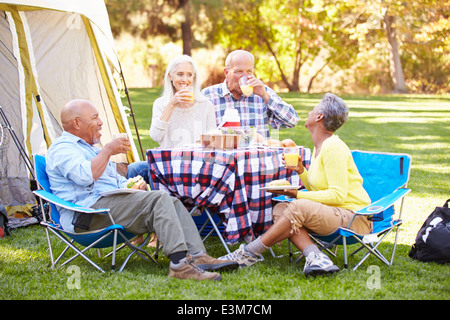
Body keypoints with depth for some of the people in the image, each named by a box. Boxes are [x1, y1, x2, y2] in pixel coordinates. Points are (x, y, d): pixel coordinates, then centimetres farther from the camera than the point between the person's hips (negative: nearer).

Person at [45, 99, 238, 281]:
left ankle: (198, 257, -14)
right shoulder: (62, 149, -4)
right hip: (87, 214, -10)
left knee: (171, 202, -2)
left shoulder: (88, 147, 30)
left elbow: (115, 179, 34)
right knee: (158, 199, -24)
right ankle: (179, 265, -34)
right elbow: (85, 176, -24)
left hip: (111, 202, 10)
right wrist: (108, 150, -12)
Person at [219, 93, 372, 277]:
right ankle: (315, 257, -28)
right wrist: (301, 171, 2)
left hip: (353, 217, -9)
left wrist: (297, 195, -21)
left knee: (299, 208, -31)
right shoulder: (319, 146, 15)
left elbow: (337, 194, -20)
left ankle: (247, 254, -23)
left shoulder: (334, 148, -14)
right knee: (279, 210, -9)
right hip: (330, 215, 9)